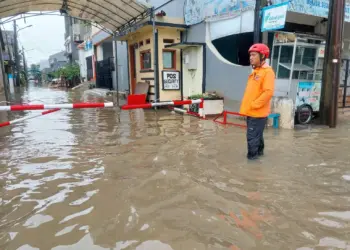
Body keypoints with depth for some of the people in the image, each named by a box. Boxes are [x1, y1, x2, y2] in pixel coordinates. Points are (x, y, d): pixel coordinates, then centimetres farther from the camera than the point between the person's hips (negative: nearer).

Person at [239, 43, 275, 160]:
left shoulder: (267, 71, -13)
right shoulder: (255, 72, 15)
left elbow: (268, 92, -22)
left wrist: (254, 104, -19)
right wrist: (248, 106, 13)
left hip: (257, 113, -9)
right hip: (251, 111, 9)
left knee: (252, 136, -3)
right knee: (257, 135, 22)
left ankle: (252, 156, 10)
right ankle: (259, 151, 37)